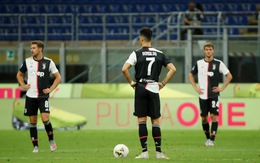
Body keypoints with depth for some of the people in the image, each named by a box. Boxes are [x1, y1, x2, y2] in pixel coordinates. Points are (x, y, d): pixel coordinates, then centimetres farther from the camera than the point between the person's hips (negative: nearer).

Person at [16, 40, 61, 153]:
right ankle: (35, 146, 10)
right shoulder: (27, 61, 4)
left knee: (45, 119, -16)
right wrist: (23, 85, 5)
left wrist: (51, 89, -4)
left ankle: (51, 140, 6)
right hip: (30, 96, 2)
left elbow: (58, 77, 6)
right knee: (32, 121, 3)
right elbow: (19, 74, 20)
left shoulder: (48, 62, -2)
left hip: (43, 96, -2)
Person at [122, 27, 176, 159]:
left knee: (141, 120, 0)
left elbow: (124, 69, -16)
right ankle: (158, 152, 1)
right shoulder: (159, 54, 6)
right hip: (154, 89, 2)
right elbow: (172, 69, 2)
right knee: (155, 121, 6)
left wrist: (131, 82, -3)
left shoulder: (137, 53, -4)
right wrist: (163, 83, 6)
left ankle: (144, 151, -6)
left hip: (141, 88, -2)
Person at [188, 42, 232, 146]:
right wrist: (195, 87, 7)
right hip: (203, 95, 2)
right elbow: (191, 75, 18)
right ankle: (208, 137, 22)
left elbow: (229, 76, 4)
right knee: (204, 117, 5)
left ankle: (212, 139, -13)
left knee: (214, 116, -13)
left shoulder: (218, 63, -2)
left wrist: (222, 88, -3)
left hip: (214, 95, -2)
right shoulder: (199, 63, 4)